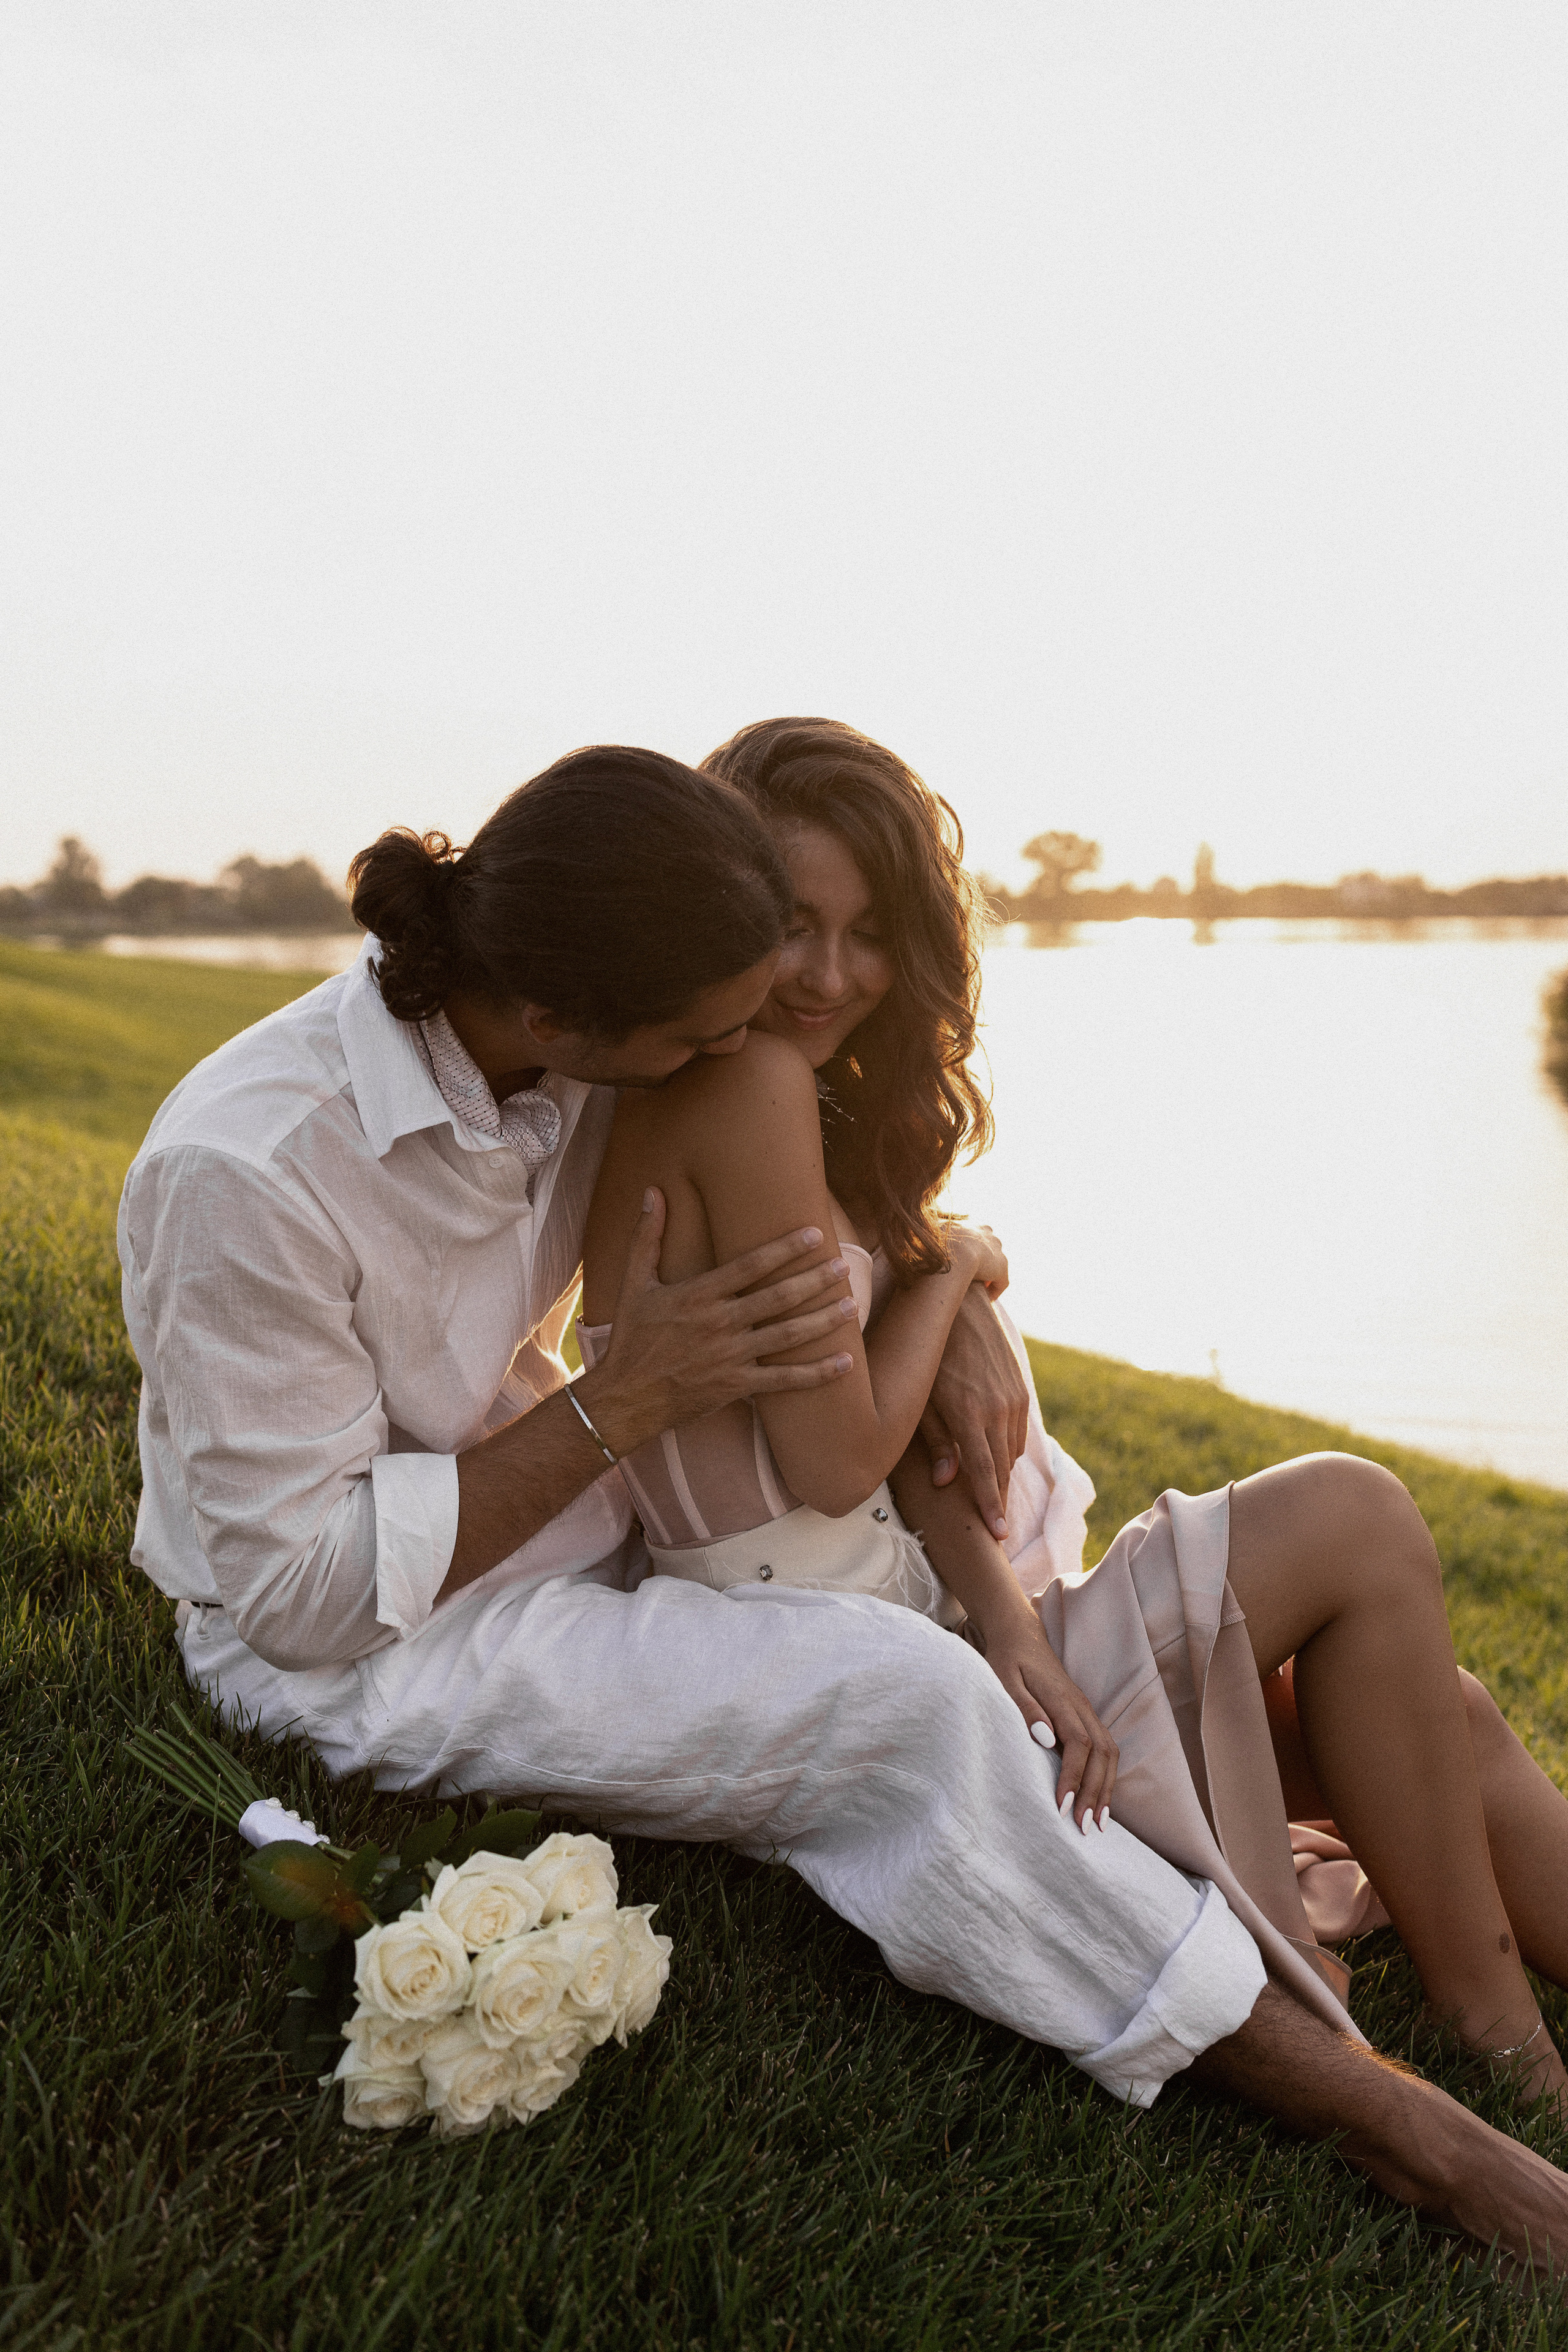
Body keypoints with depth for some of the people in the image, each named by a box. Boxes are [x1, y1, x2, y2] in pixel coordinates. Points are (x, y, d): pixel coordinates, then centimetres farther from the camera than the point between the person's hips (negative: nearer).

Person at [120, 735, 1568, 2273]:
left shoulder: (561, 1057, -10)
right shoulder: (246, 1175, -28)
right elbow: (302, 1589, -23)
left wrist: (950, 1292, -12)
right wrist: (622, 1401, -26)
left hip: (582, 1536, 7)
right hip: (357, 1656, -7)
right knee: (896, 1700, -29)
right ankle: (1395, 2127, -13)